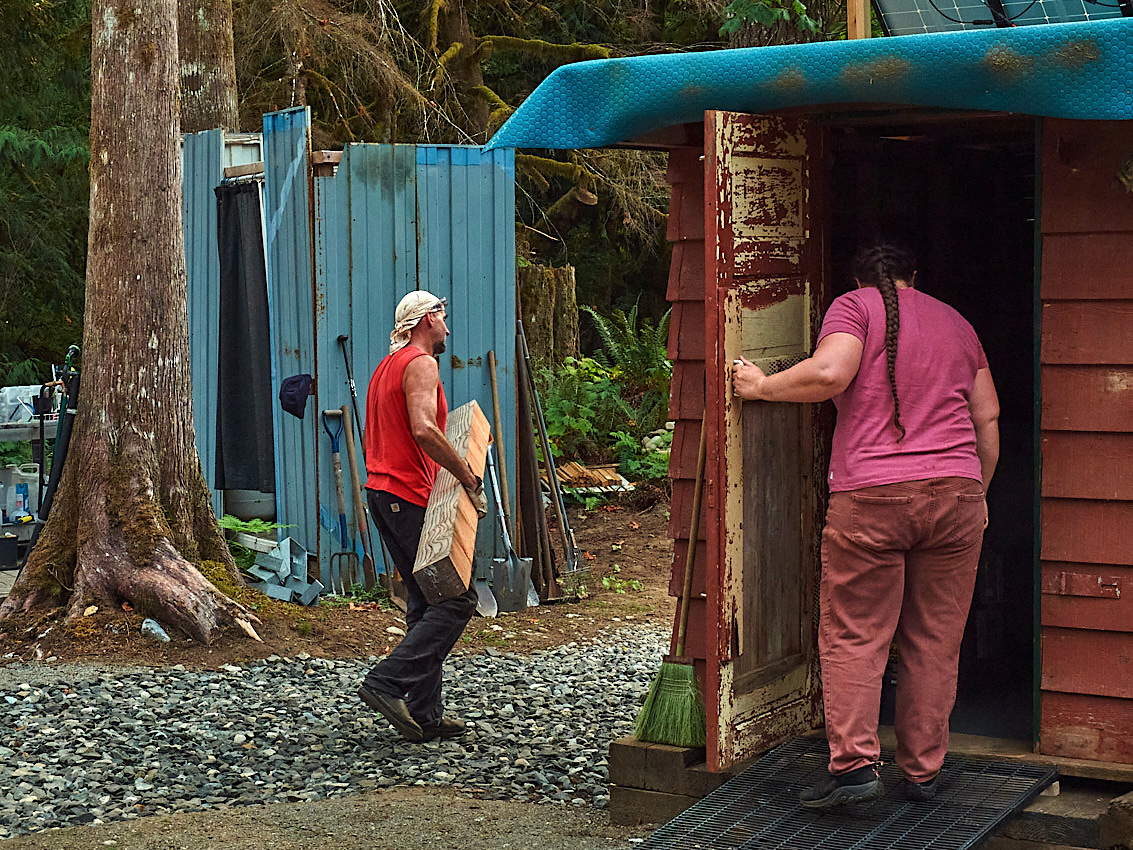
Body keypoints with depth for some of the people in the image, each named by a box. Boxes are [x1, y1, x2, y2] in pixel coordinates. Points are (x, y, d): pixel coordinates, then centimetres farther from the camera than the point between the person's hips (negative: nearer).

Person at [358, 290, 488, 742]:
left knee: (426, 603, 11)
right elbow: (423, 430, -26)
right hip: (409, 496, -10)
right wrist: (468, 477, -20)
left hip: (382, 492, 10)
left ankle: (425, 714, 10)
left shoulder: (387, 366, 22)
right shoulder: (420, 364, -10)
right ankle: (387, 682, -15)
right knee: (456, 599, -9)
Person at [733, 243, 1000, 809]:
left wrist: (761, 387, -2)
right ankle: (923, 770, 14)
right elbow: (987, 417, 19)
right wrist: (977, 494, 27)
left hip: (870, 494, -4)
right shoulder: (955, 322, 20)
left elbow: (831, 373, -16)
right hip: (956, 490, 4)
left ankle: (853, 763, -8)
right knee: (935, 640, 10)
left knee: (853, 635, 1)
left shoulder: (855, 305, 4)